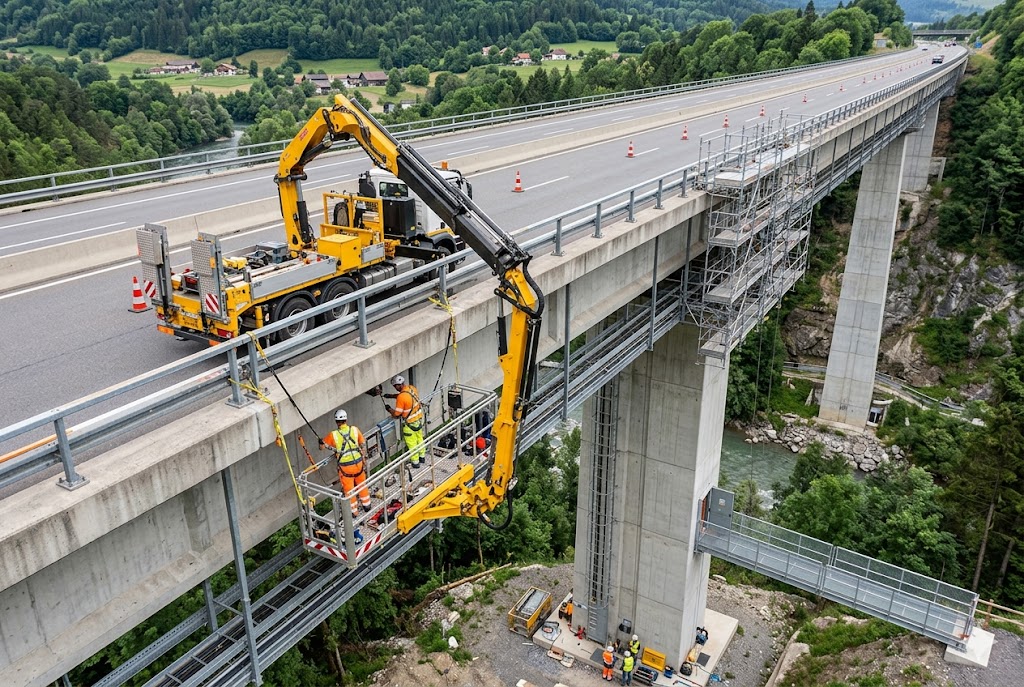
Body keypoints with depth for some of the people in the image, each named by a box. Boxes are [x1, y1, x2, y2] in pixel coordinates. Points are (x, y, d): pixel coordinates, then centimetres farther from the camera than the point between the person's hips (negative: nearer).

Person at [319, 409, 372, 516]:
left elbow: (322, 446, -1)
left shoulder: (333, 435, -14)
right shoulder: (354, 429, -8)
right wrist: (364, 458, 14)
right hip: (358, 462, 3)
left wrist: (321, 441, 22)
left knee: (348, 488, 14)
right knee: (362, 484, 24)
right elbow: (363, 445, 1)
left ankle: (354, 511, 27)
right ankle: (366, 505, 39)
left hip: (344, 466, -2)